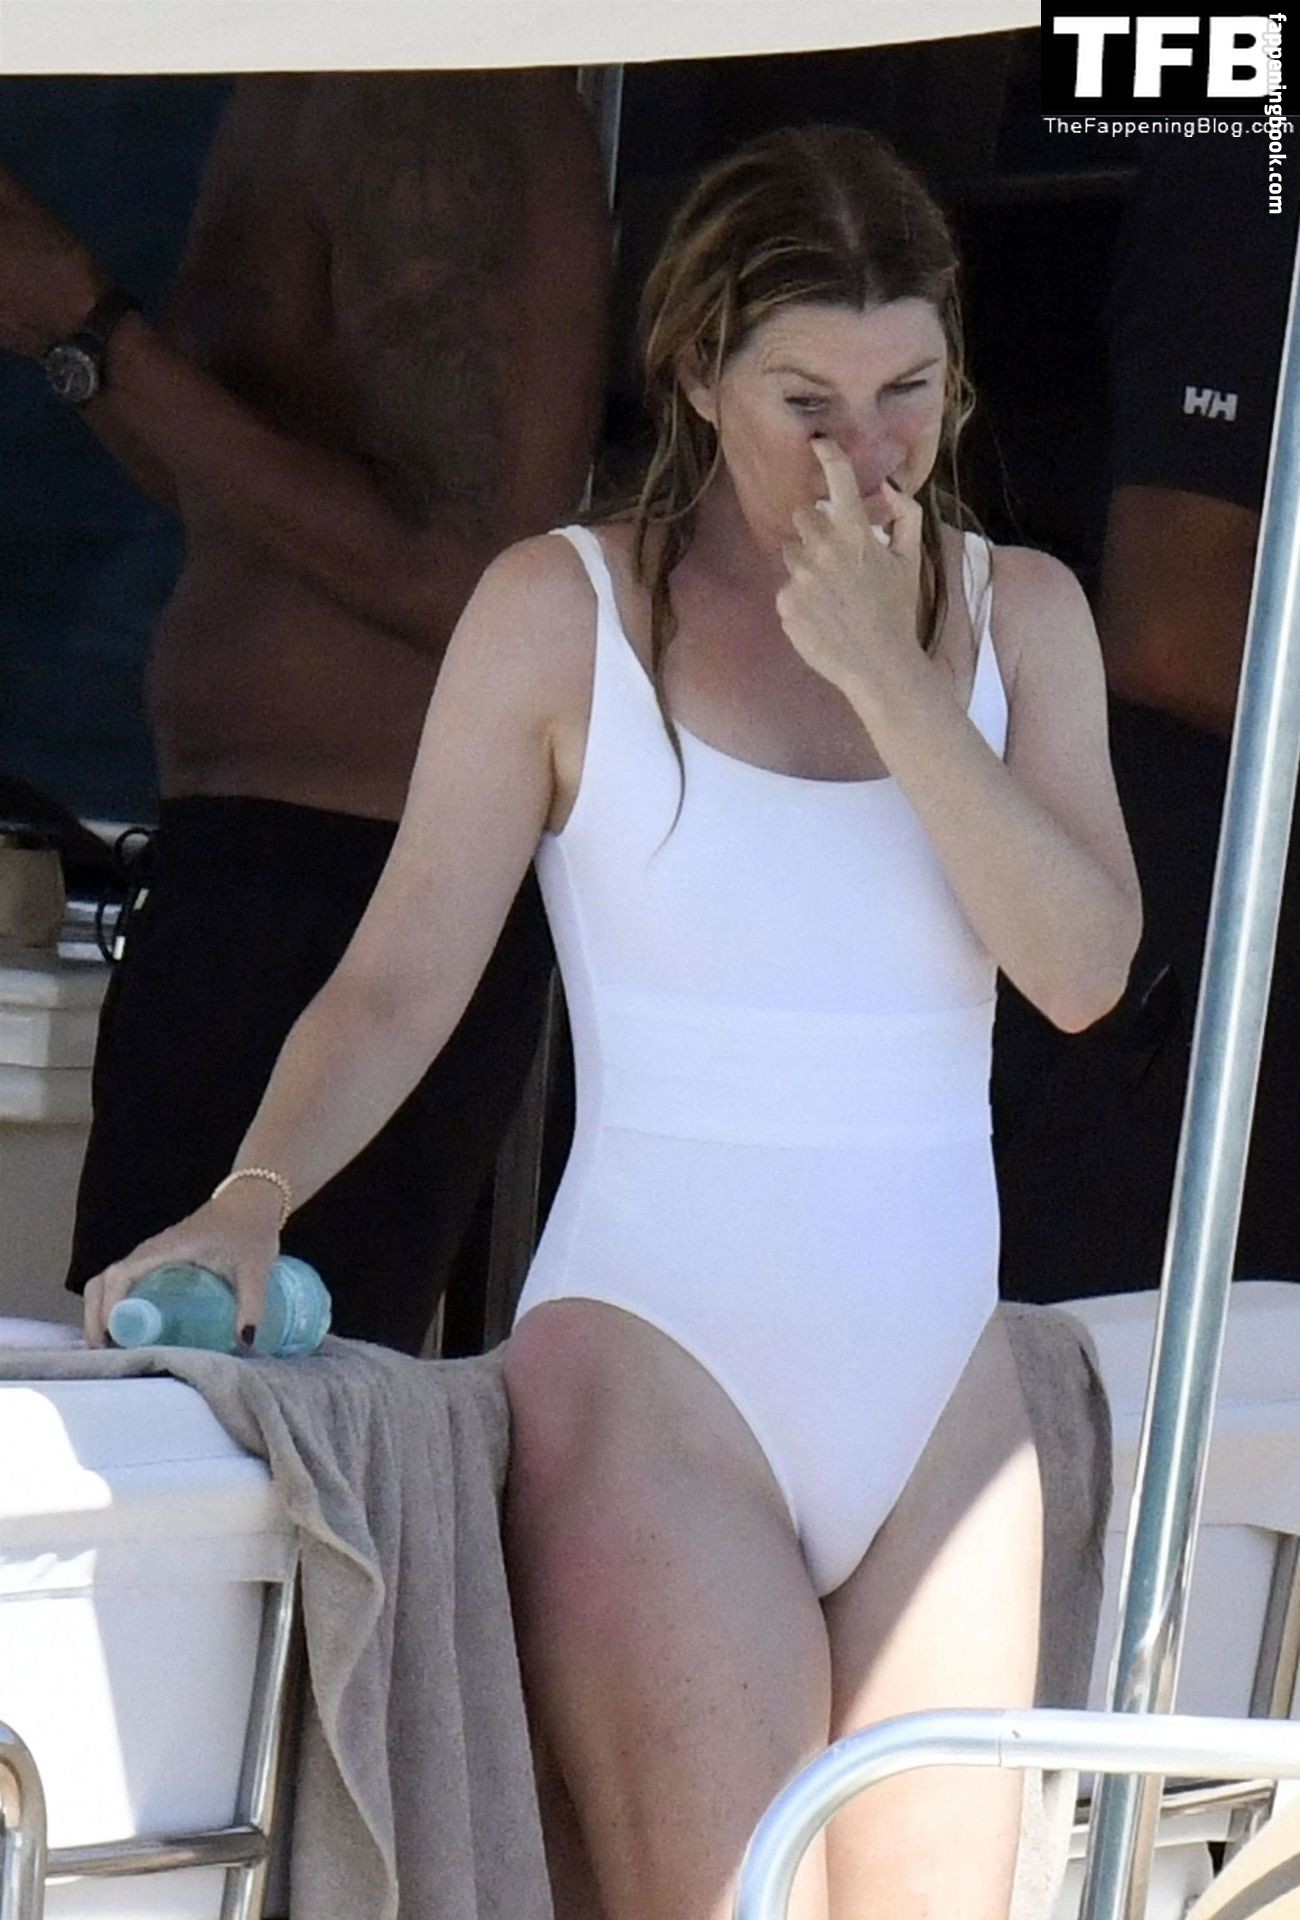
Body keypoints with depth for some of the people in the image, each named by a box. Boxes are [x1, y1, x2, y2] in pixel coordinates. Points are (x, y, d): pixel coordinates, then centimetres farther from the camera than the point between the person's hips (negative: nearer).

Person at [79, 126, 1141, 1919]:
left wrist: (889, 679, -13)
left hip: (941, 1392, 4)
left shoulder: (1016, 613, 8)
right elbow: (400, 978, -4)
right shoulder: (563, 612, -2)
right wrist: (249, 1201, -20)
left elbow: (1084, 967, -6)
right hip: (656, 1367, -4)